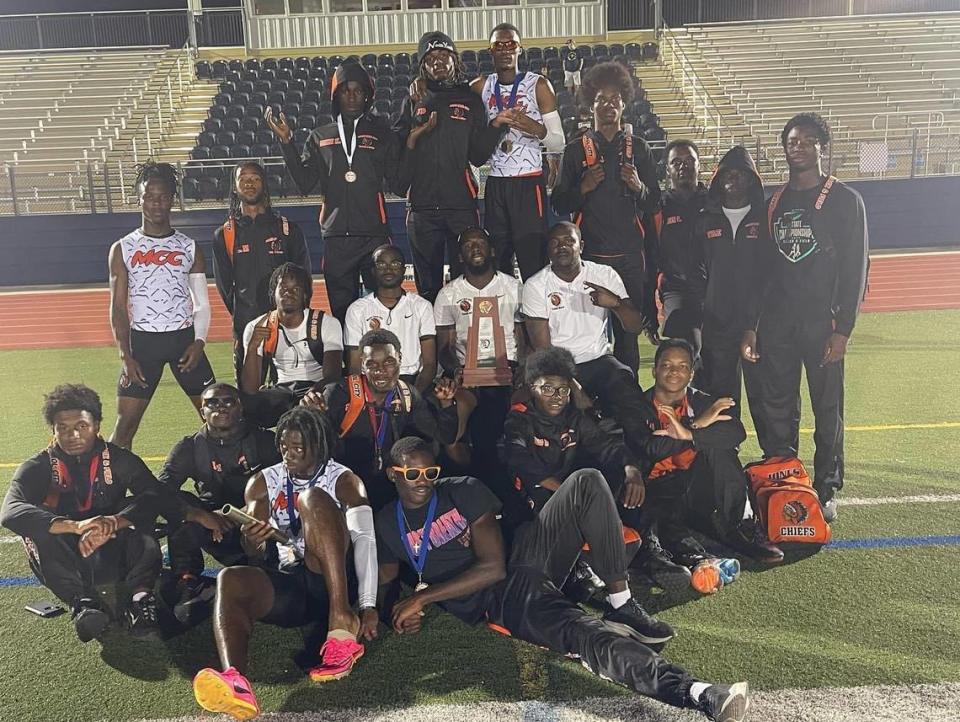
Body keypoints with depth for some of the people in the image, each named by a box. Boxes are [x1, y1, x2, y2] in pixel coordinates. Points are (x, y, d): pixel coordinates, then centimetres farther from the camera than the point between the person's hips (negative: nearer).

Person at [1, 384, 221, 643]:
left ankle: (139, 597, -36)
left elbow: (156, 495, -21)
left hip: (112, 558, 0)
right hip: (66, 566, 0)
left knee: (139, 510, -24)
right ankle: (82, 601, -34)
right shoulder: (37, 468, -4)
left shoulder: (118, 459, -3)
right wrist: (76, 526, -42)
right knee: (35, 524, -25)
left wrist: (111, 525, -40)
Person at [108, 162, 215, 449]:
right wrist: (126, 356, -8)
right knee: (125, 423, -1)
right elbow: (118, 307, 2)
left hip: (184, 337, 1)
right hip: (142, 339, -1)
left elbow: (202, 304, 7)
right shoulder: (122, 249, 4)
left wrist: (198, 343, -9)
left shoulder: (190, 248, 6)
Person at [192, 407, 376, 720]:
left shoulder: (344, 480, 1)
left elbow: (364, 540, -11)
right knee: (230, 580, -28)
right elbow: (256, 553, 8)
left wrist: (368, 606, -23)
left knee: (313, 498, -26)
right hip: (289, 585, 3)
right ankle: (234, 681, -55)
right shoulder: (263, 482, 12)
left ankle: (342, 622, -34)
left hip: (331, 582, -3)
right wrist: (252, 542, -18)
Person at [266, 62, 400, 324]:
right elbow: (305, 183, 4)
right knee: (342, 308, 6)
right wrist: (287, 142, -3)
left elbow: (398, 180, 0)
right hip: (336, 236, 2)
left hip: (375, 235, -2)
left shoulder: (381, 133, 10)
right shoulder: (320, 137, 16)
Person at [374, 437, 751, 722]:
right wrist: (398, 614, -10)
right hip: (502, 600, -3)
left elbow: (493, 566, -4)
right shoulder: (386, 525, 8)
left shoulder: (463, 490, 5)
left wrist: (422, 597, -9)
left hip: (520, 558, 3)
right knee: (585, 632, -33)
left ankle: (621, 606, -13)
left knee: (587, 483, -17)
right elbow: (386, 586, 15)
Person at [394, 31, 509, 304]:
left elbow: (478, 155, 2)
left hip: (462, 205, -2)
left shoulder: (470, 100, 9)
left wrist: (496, 125, -11)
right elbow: (396, 150, 6)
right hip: (422, 207, 2)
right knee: (427, 284, 7)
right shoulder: (413, 102, 14)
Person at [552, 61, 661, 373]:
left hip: (629, 255, 1)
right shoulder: (576, 150, 8)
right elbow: (559, 204, 7)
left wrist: (639, 187, -8)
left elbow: (654, 202, 12)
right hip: (589, 253, -1)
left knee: (628, 331, 0)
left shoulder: (638, 147, 12)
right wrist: (583, 187, -11)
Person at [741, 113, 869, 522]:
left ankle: (826, 489, 17)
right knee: (775, 410, 5)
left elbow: (855, 267, -4)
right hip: (776, 322, 4)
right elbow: (763, 267, 12)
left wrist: (843, 329, -12)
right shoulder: (774, 203, 12)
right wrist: (750, 325, 6)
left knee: (827, 410, 4)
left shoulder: (845, 200, 1)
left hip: (822, 322, -3)